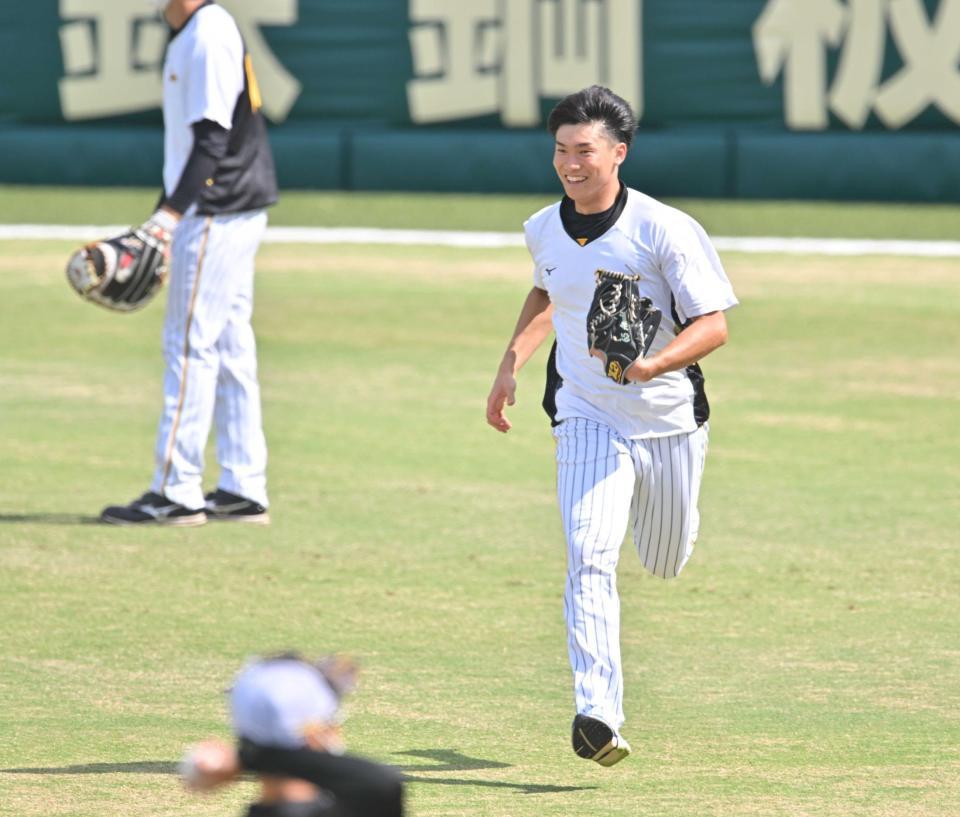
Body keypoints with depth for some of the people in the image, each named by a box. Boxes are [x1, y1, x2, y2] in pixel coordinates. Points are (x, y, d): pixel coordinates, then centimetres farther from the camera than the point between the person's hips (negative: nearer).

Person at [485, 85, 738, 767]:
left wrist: (653, 364, -36)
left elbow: (714, 326, -20)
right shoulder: (545, 230, -1)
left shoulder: (665, 230, -17)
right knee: (590, 560, -19)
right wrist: (511, 366, 17)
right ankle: (599, 715, -28)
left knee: (666, 563, 18)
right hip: (589, 422, 2)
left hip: (670, 422, -2)